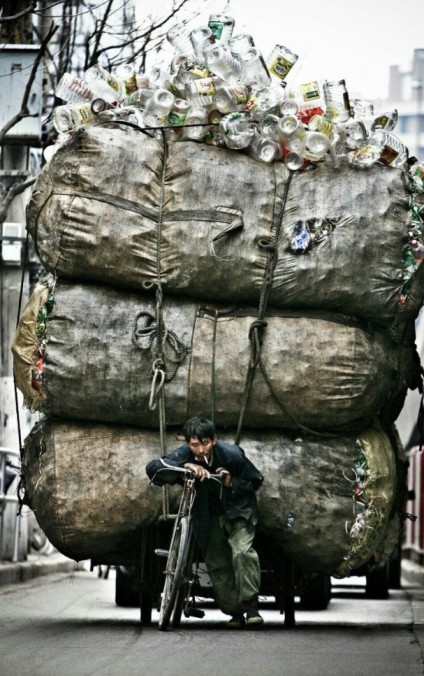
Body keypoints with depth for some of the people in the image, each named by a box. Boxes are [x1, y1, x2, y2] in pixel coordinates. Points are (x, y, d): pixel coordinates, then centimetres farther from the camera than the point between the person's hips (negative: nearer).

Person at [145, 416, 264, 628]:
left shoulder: (231, 454, -24)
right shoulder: (184, 455, -20)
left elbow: (255, 480, -9)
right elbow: (153, 468, -33)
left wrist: (232, 484, -28)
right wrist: (185, 466, -44)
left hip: (237, 509, -3)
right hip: (209, 515, 3)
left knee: (242, 550, -25)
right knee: (216, 563, 3)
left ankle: (251, 608, -20)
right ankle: (235, 612, 17)